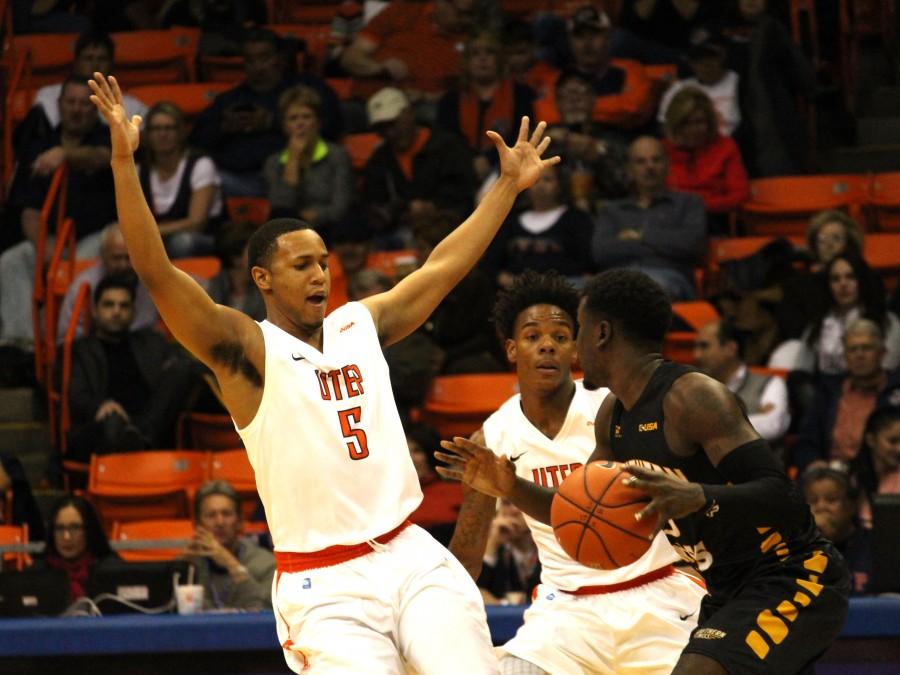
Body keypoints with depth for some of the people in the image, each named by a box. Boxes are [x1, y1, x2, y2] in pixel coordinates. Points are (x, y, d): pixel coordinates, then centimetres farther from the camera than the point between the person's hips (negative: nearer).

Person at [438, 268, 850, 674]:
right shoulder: (614, 415, 7)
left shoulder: (692, 397, -22)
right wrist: (511, 488, 3)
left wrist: (699, 497, -46)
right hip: (730, 592, 10)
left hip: (793, 582, -10)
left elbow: (781, 499, -29)